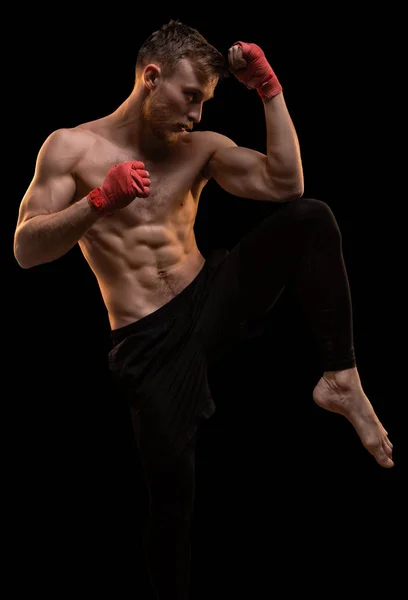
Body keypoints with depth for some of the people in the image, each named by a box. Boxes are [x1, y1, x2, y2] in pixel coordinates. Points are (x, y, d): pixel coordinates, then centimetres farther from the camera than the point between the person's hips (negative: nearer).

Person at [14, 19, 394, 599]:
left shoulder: (200, 148, 8)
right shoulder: (71, 147, 0)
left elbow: (284, 184, -5)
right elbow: (26, 250, -9)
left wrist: (269, 89, -6)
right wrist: (100, 202, -24)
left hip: (211, 301, 3)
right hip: (148, 339, -3)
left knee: (310, 218, -16)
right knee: (170, 480, -14)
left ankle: (340, 378, -15)